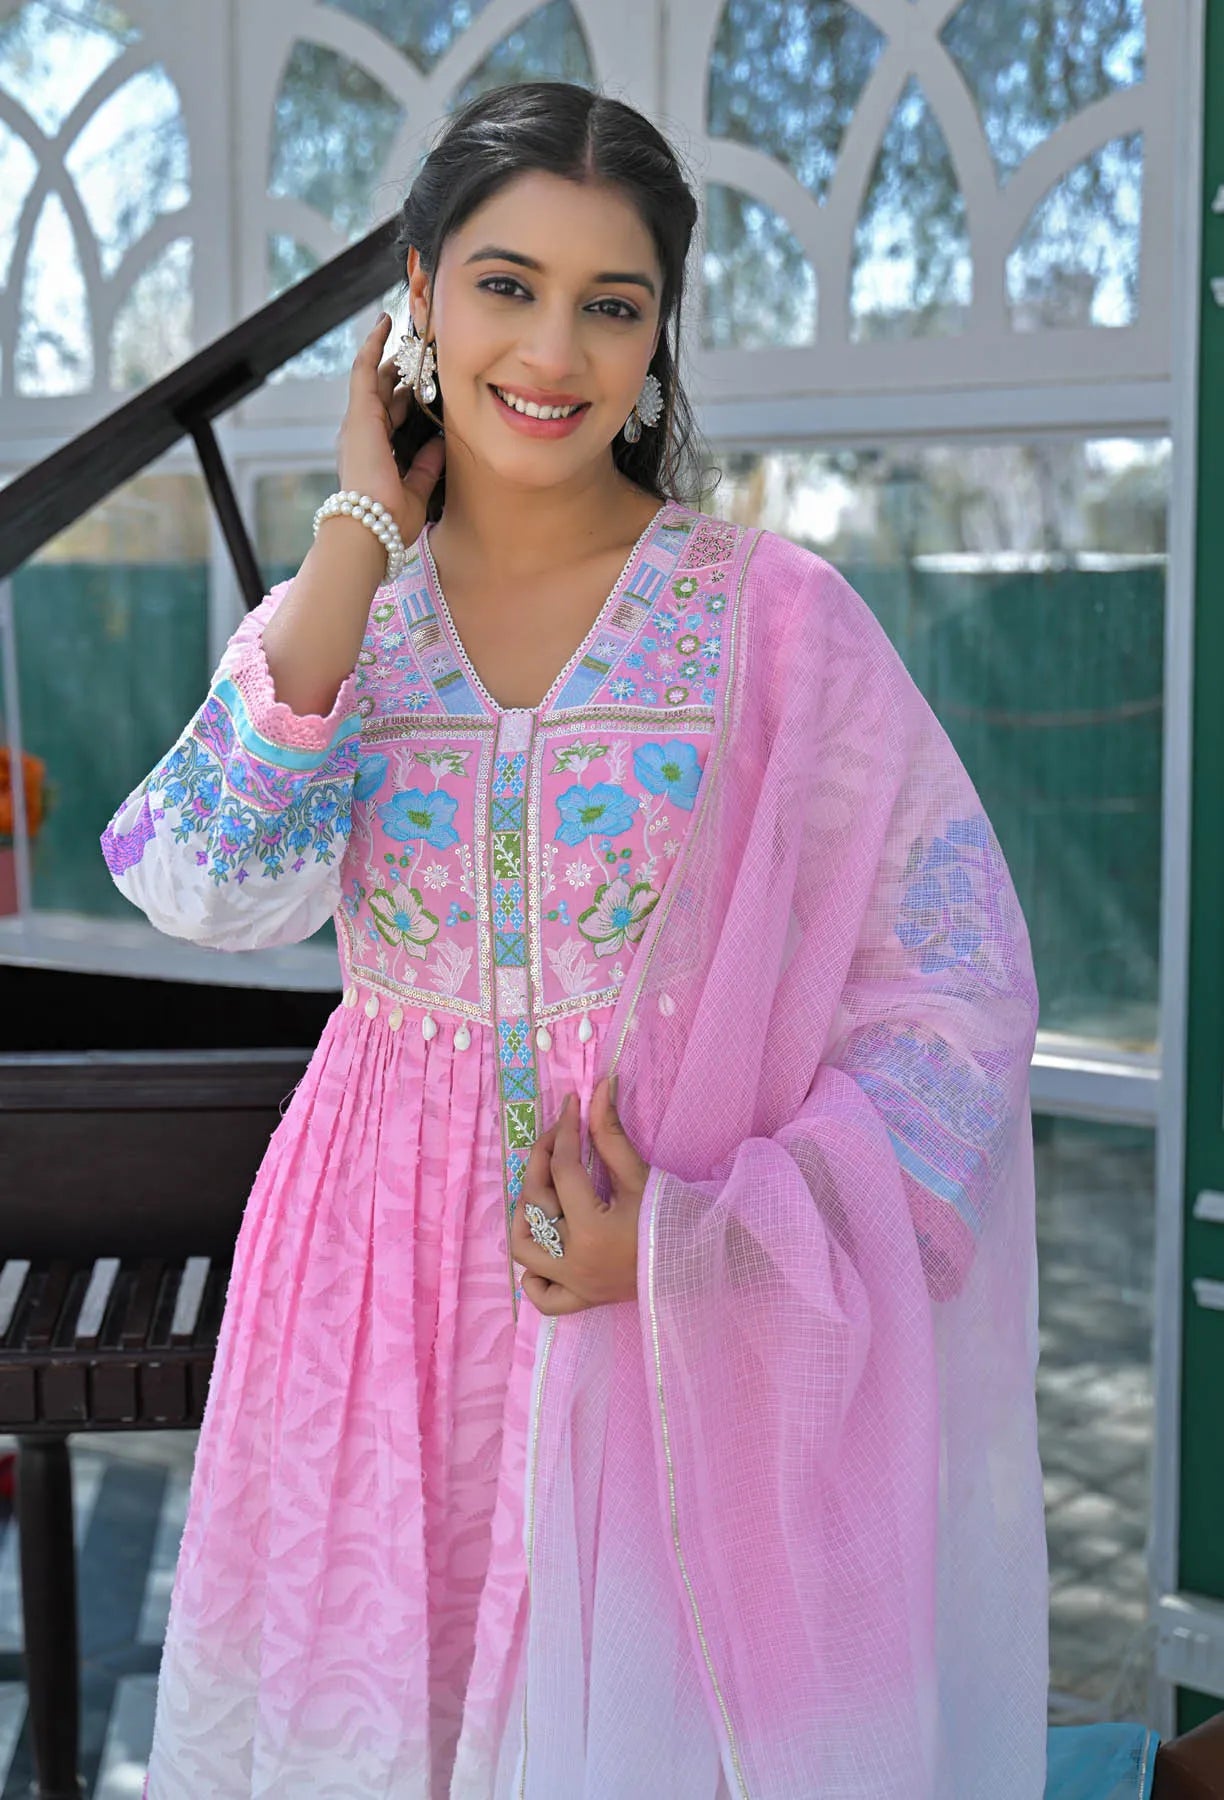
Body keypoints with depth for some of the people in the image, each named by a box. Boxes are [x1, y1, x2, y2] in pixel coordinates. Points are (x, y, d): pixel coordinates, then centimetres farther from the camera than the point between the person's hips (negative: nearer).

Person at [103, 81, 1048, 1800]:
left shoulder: (775, 615, -7)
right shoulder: (328, 628, 2)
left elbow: (960, 987, -8)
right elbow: (212, 887, -18)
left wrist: (696, 1241, -16)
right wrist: (362, 536, -11)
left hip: (695, 1321, -2)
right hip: (391, 1299, 3)